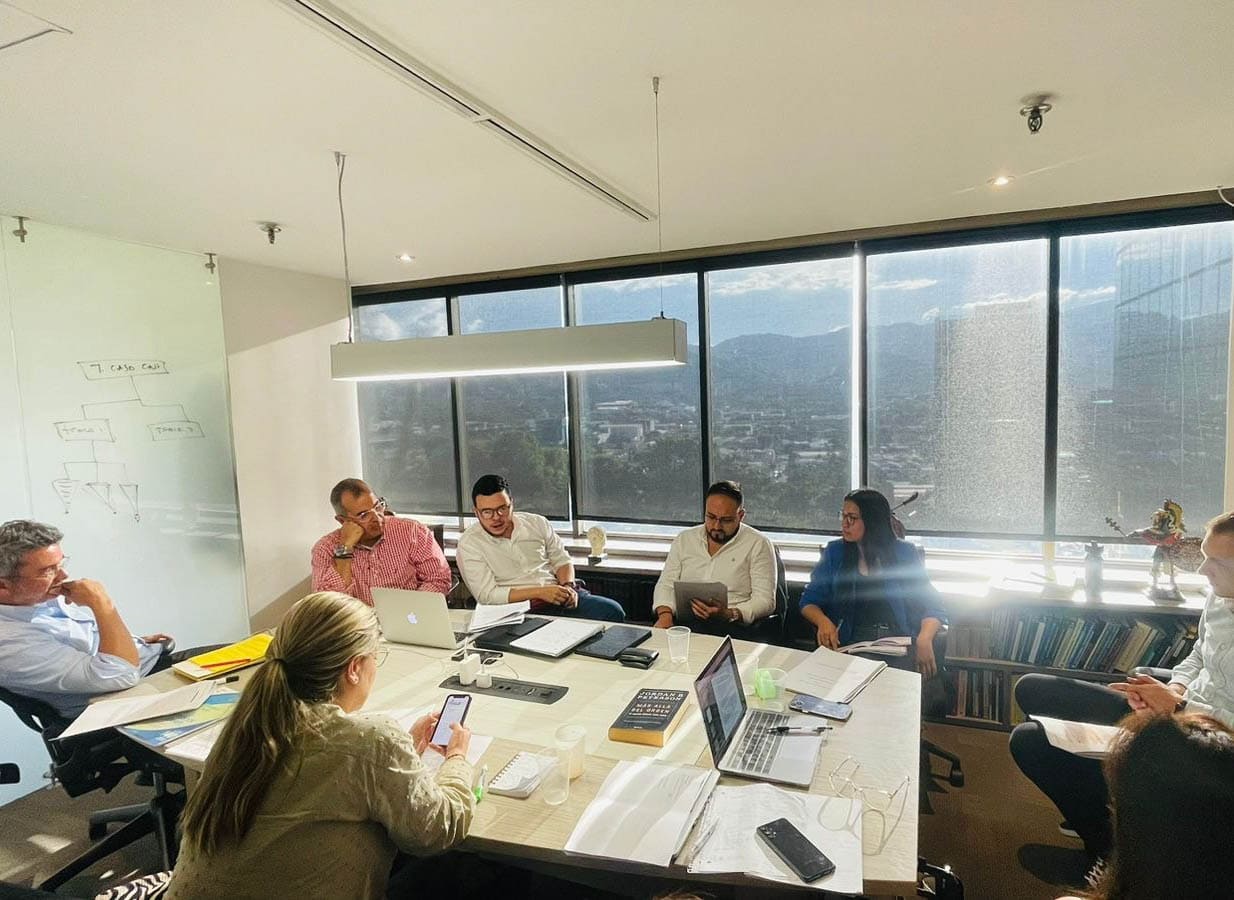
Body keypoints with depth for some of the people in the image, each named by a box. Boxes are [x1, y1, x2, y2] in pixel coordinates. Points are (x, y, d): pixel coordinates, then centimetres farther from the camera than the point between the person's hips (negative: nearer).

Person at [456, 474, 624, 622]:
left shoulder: (537, 523, 10)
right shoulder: (468, 544, -1)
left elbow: (561, 560, 19)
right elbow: (486, 595, -8)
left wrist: (568, 586, -4)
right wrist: (539, 592, -15)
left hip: (559, 598, 5)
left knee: (612, 610, -18)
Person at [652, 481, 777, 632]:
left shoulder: (758, 545, 3)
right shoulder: (684, 539, 16)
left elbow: (765, 601, -3)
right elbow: (666, 584, 14)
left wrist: (728, 615, -20)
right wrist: (665, 615, -7)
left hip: (730, 627, -2)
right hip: (682, 623, 2)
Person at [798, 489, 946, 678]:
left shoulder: (905, 554, 8)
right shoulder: (834, 552, 9)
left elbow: (931, 606, 7)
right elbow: (809, 601, 9)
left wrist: (924, 639, -14)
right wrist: (823, 621, -14)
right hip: (849, 644, 0)